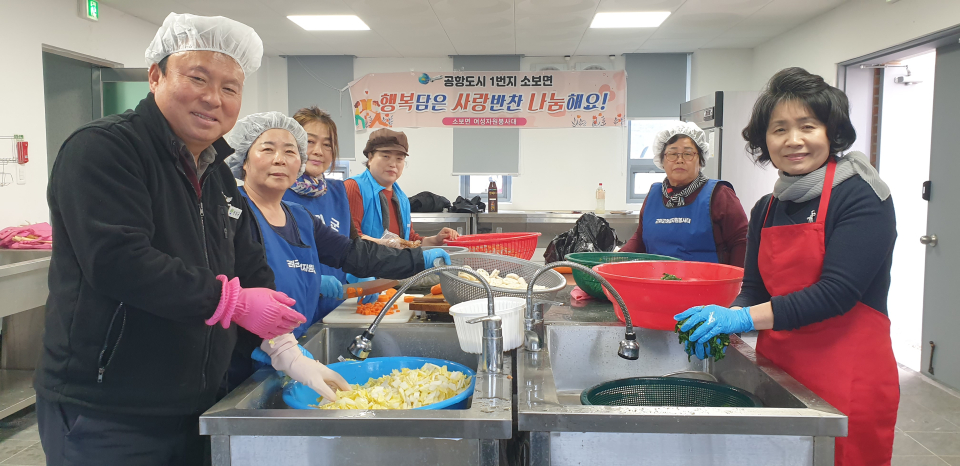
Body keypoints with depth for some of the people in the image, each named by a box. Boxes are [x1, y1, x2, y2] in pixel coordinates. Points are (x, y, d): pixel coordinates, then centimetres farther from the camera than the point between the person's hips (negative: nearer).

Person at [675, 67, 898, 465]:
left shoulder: (862, 197, -10)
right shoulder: (766, 210, 8)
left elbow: (836, 293, -19)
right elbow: (754, 290, 8)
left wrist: (744, 318, -25)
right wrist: (725, 321, -13)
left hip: (849, 384, -5)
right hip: (778, 370, 6)